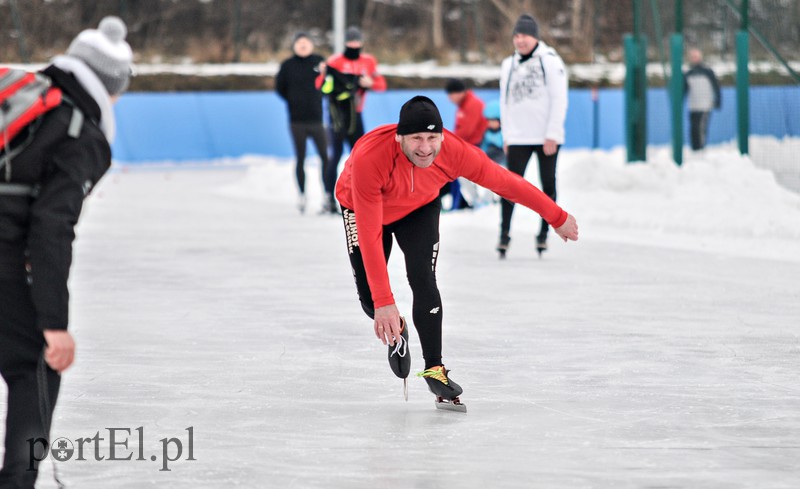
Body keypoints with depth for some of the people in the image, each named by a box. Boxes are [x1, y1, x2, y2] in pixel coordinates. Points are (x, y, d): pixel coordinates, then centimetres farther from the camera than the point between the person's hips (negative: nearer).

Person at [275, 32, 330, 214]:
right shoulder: (288, 65, 2)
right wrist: (294, 102, 6)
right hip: (297, 121, 0)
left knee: (325, 156, -6)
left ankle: (328, 194, 0)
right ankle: (302, 195, 11)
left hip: (317, 118, 0)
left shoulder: (319, 62, 2)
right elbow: (280, 88, 10)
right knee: (300, 159, 5)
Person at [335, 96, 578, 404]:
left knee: (423, 282, -16)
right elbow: (369, 236, -42)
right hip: (363, 208, -1)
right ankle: (394, 330, 34)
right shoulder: (368, 159, -44)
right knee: (370, 298, -2)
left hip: (419, 208, 1)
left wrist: (557, 217, -8)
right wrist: (384, 302, -44)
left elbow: (506, 183, -19)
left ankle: (434, 369, 1)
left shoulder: (455, 152, -35)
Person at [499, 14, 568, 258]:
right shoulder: (508, 65, 10)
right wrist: (506, 136, 7)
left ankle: (543, 233, 14)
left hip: (546, 138, -3)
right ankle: (505, 233, -2)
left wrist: (552, 135, -13)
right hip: (518, 138, 3)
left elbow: (559, 99, -8)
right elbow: (505, 102, 14)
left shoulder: (550, 61, -4)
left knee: (548, 185, 5)